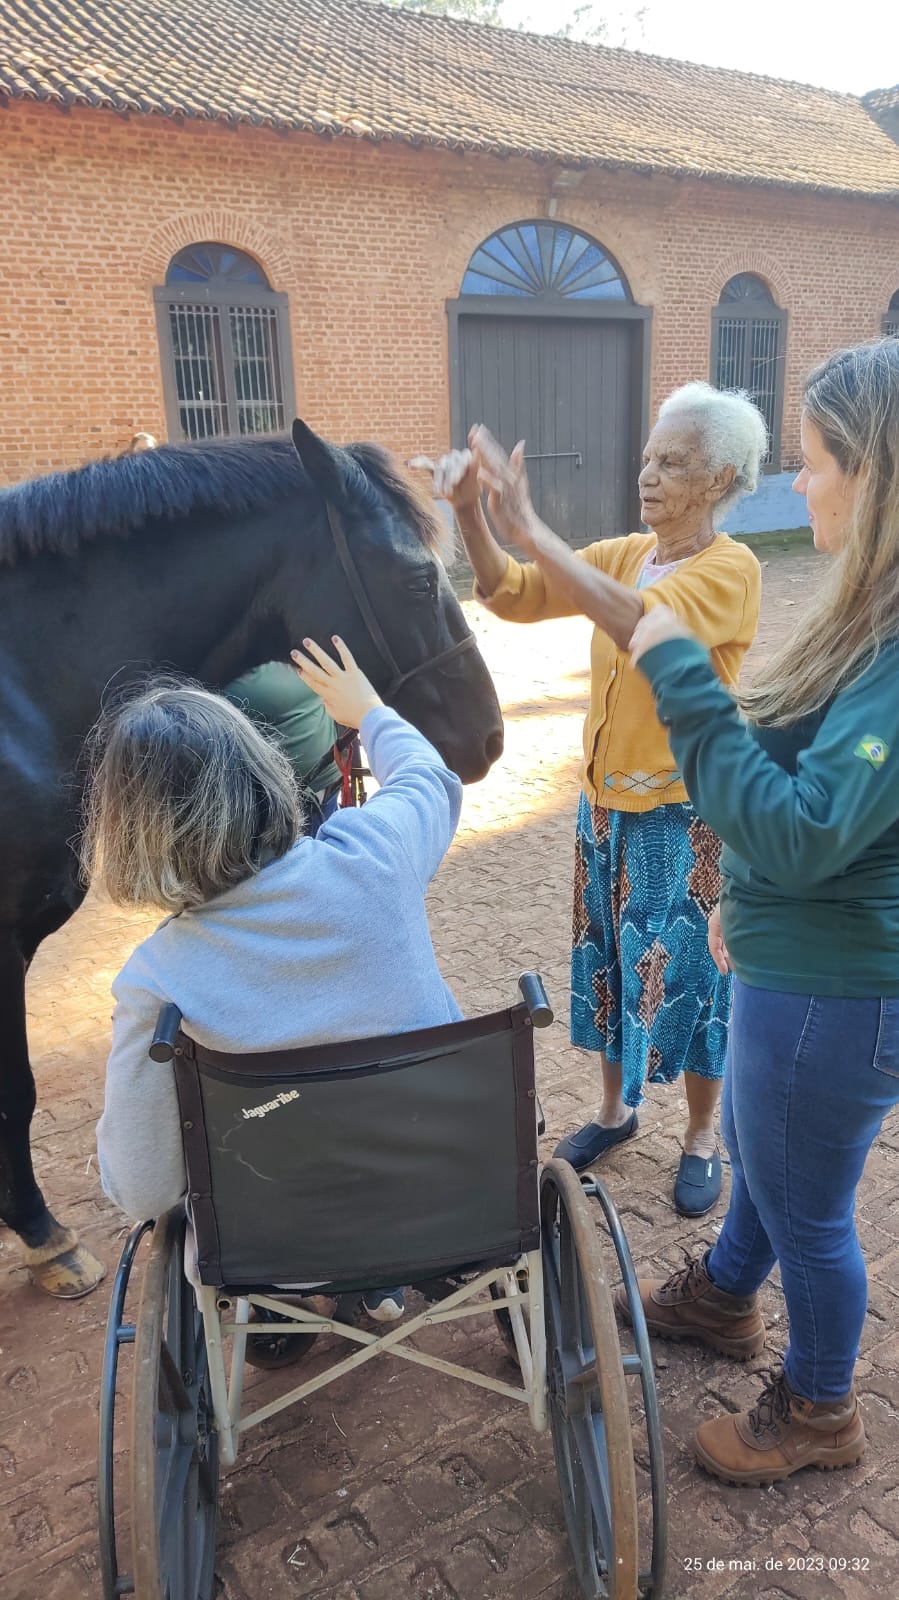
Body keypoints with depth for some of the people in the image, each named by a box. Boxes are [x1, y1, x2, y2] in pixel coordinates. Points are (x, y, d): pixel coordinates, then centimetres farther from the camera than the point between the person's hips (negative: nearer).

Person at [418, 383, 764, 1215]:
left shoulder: (732, 570, -16)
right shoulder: (624, 553, 4)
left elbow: (636, 622, -36)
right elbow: (511, 596, -4)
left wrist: (529, 527, -37)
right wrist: (471, 512, -21)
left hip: (683, 815, -6)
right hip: (606, 802, 6)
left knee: (687, 975, 8)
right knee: (610, 963, 18)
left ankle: (703, 1135, 30)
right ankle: (616, 1108, 39)